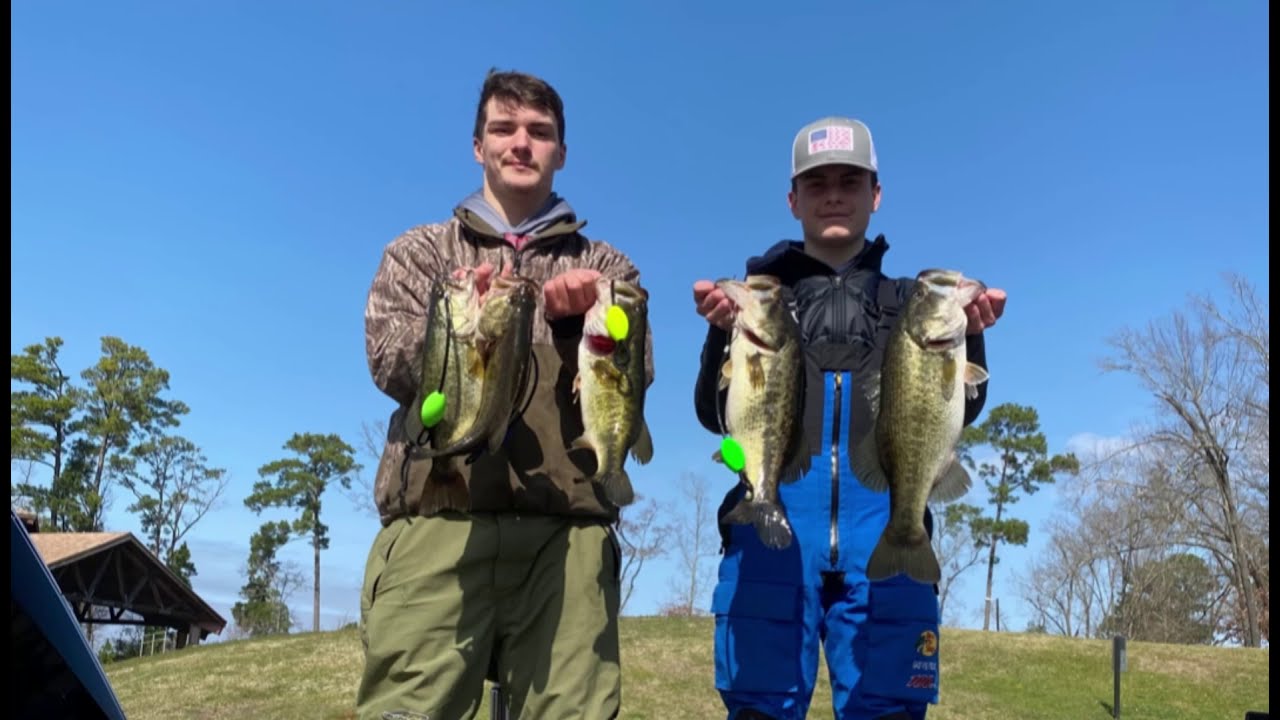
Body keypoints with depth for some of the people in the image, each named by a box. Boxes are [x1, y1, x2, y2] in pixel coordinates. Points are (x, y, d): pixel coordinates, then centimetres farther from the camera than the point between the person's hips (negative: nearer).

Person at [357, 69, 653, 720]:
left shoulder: (604, 267, 19)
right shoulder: (420, 251, 19)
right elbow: (392, 367, 4)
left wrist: (575, 321, -12)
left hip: (567, 529, 1)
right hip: (437, 517, 0)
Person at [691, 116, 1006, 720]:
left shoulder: (910, 300, 19)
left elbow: (955, 413, 8)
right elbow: (715, 414, 5)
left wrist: (967, 335, -12)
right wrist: (723, 332, -14)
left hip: (887, 517, 1)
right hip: (775, 510, 0)